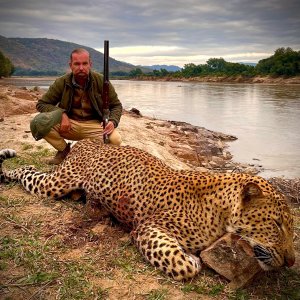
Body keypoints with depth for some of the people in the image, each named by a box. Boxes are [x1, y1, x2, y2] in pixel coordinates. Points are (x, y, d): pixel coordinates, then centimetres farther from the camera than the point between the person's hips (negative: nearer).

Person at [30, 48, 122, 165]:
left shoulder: (101, 81, -9)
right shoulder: (62, 82, -7)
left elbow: (116, 105, 2)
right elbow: (41, 104, -1)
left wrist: (113, 121, -21)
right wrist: (62, 114, -20)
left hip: (94, 125, 0)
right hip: (68, 124, 1)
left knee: (115, 139, -31)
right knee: (38, 122, -27)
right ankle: (64, 149, 2)